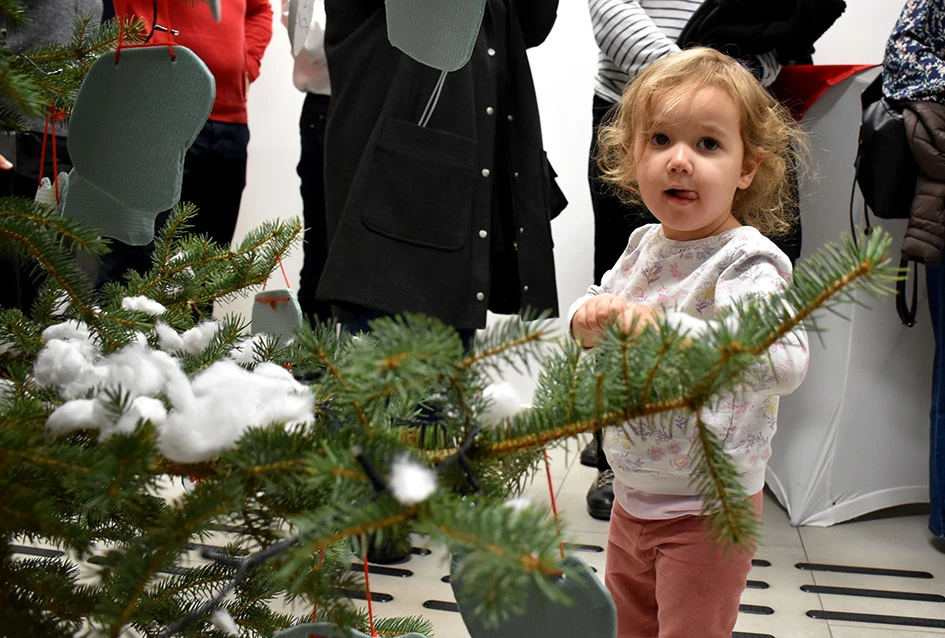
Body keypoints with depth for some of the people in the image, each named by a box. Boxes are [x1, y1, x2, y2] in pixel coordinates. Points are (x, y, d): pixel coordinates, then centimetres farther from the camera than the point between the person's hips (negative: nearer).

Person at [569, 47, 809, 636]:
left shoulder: (746, 263, -24)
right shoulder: (645, 244, -1)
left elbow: (786, 361, -39)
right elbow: (599, 299, 10)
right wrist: (591, 317, -15)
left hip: (705, 510, -7)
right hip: (634, 495, 8)